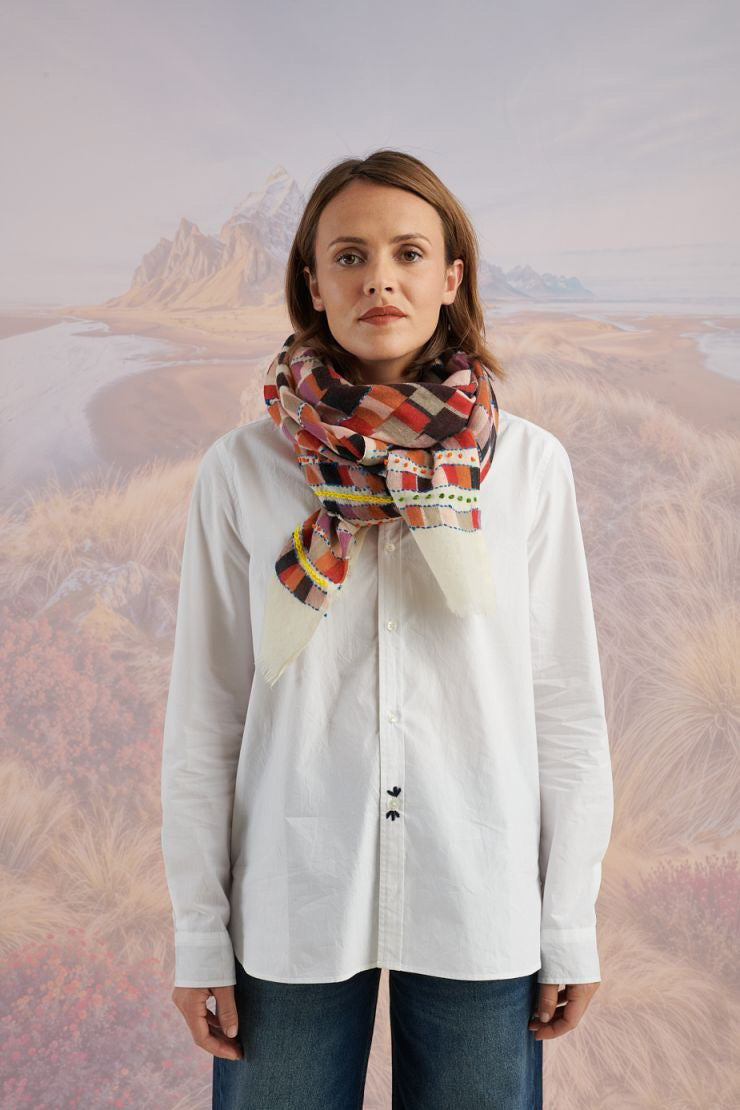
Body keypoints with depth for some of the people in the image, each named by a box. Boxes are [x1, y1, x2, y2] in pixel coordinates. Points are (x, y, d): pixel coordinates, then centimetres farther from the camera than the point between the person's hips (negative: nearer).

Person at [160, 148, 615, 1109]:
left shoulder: (529, 465, -3)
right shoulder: (242, 470, -4)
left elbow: (566, 701, 1)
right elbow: (204, 713, -1)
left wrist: (573, 923, 2)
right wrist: (199, 933, 0)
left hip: (481, 907, 1)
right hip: (294, 906, 0)